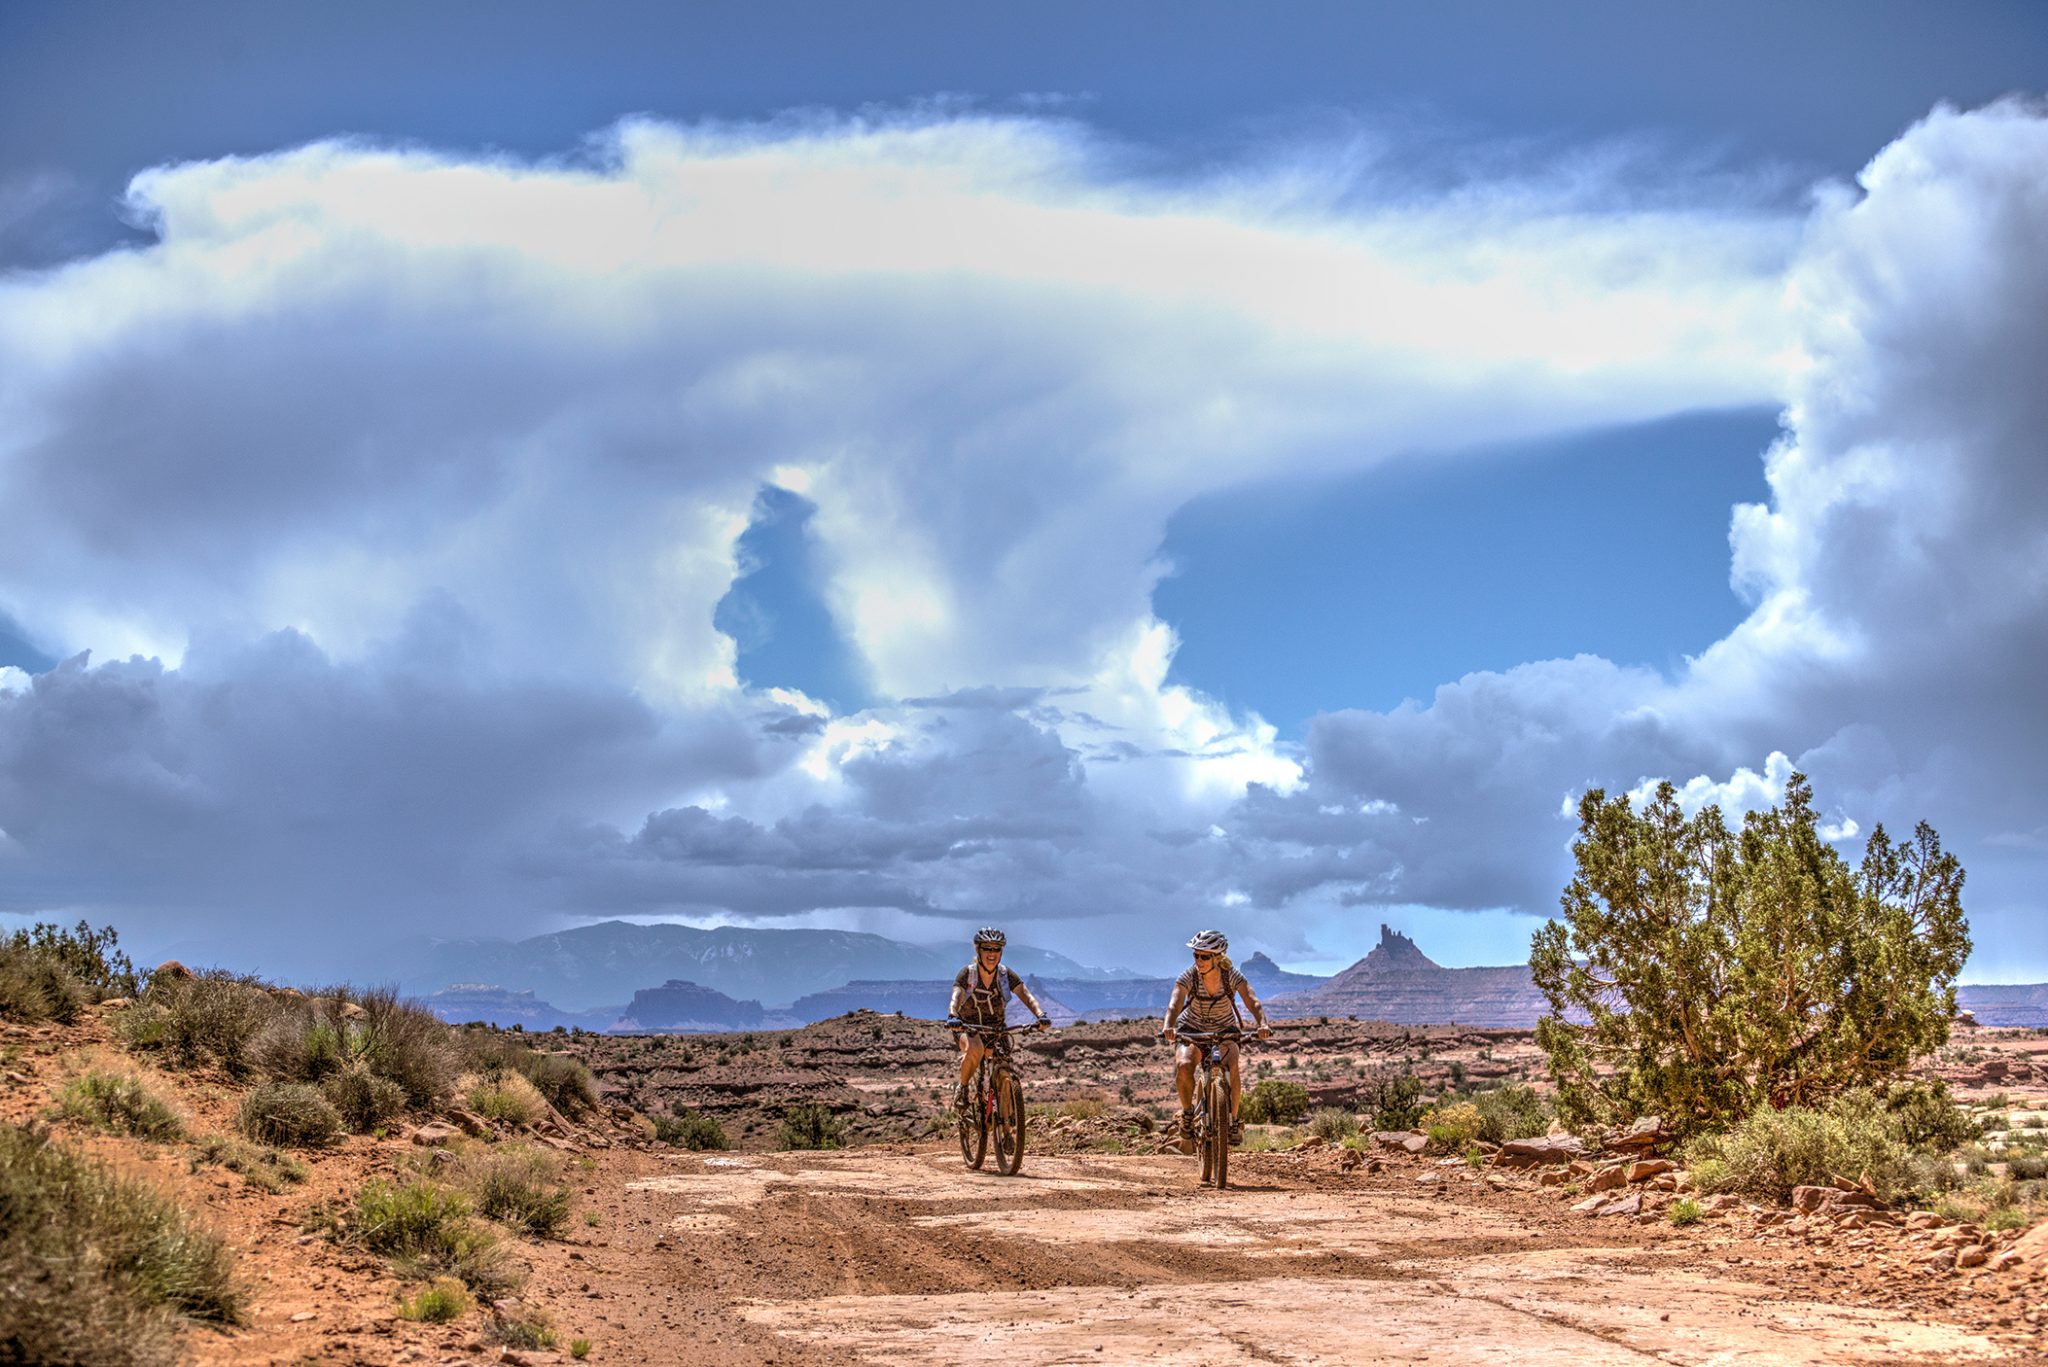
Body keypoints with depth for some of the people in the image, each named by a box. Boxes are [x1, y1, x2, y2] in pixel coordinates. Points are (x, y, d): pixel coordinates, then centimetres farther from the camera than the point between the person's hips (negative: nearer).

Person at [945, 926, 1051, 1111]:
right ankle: (962, 1088, -11)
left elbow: (1027, 996, -20)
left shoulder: (1006, 975, -9)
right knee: (975, 1050, -35)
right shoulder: (968, 974, -16)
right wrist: (952, 1017, -53)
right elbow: (956, 997, -30)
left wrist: (1041, 1015, -40)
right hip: (968, 1027, -3)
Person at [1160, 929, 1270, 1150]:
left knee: (1232, 1069, -28)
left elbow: (1253, 1001, -32)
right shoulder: (1188, 978, -22)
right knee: (1183, 1066, -29)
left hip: (1225, 1030, 0)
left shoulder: (1232, 976, -21)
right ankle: (1187, 1114, -5)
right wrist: (1168, 1027, -57)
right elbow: (1175, 1004, -36)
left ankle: (1233, 1120, -7)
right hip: (1192, 1029, 0)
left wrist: (1262, 1024, -53)